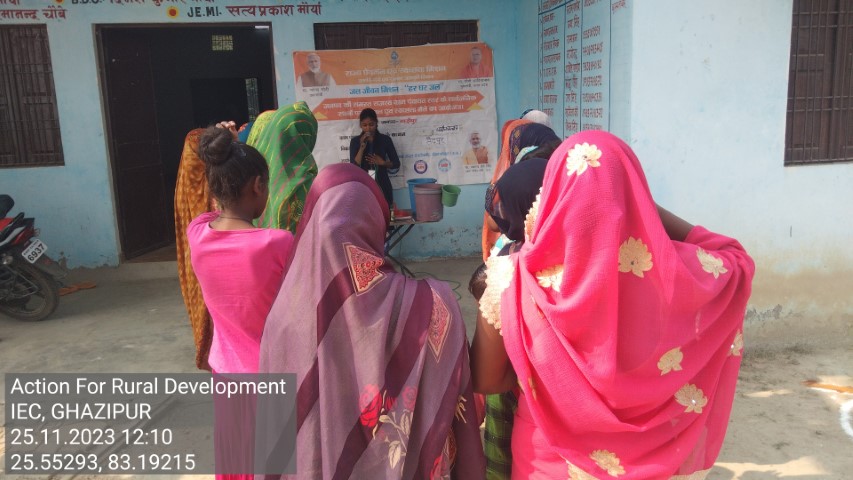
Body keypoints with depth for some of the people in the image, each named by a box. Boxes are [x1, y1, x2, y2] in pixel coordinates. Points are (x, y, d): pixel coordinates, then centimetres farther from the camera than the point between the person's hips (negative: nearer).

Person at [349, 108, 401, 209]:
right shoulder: (355, 141, 1)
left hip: (382, 186, 1)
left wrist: (382, 162, -10)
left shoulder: (385, 139, 2)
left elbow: (396, 163, 7)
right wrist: (362, 147, -15)